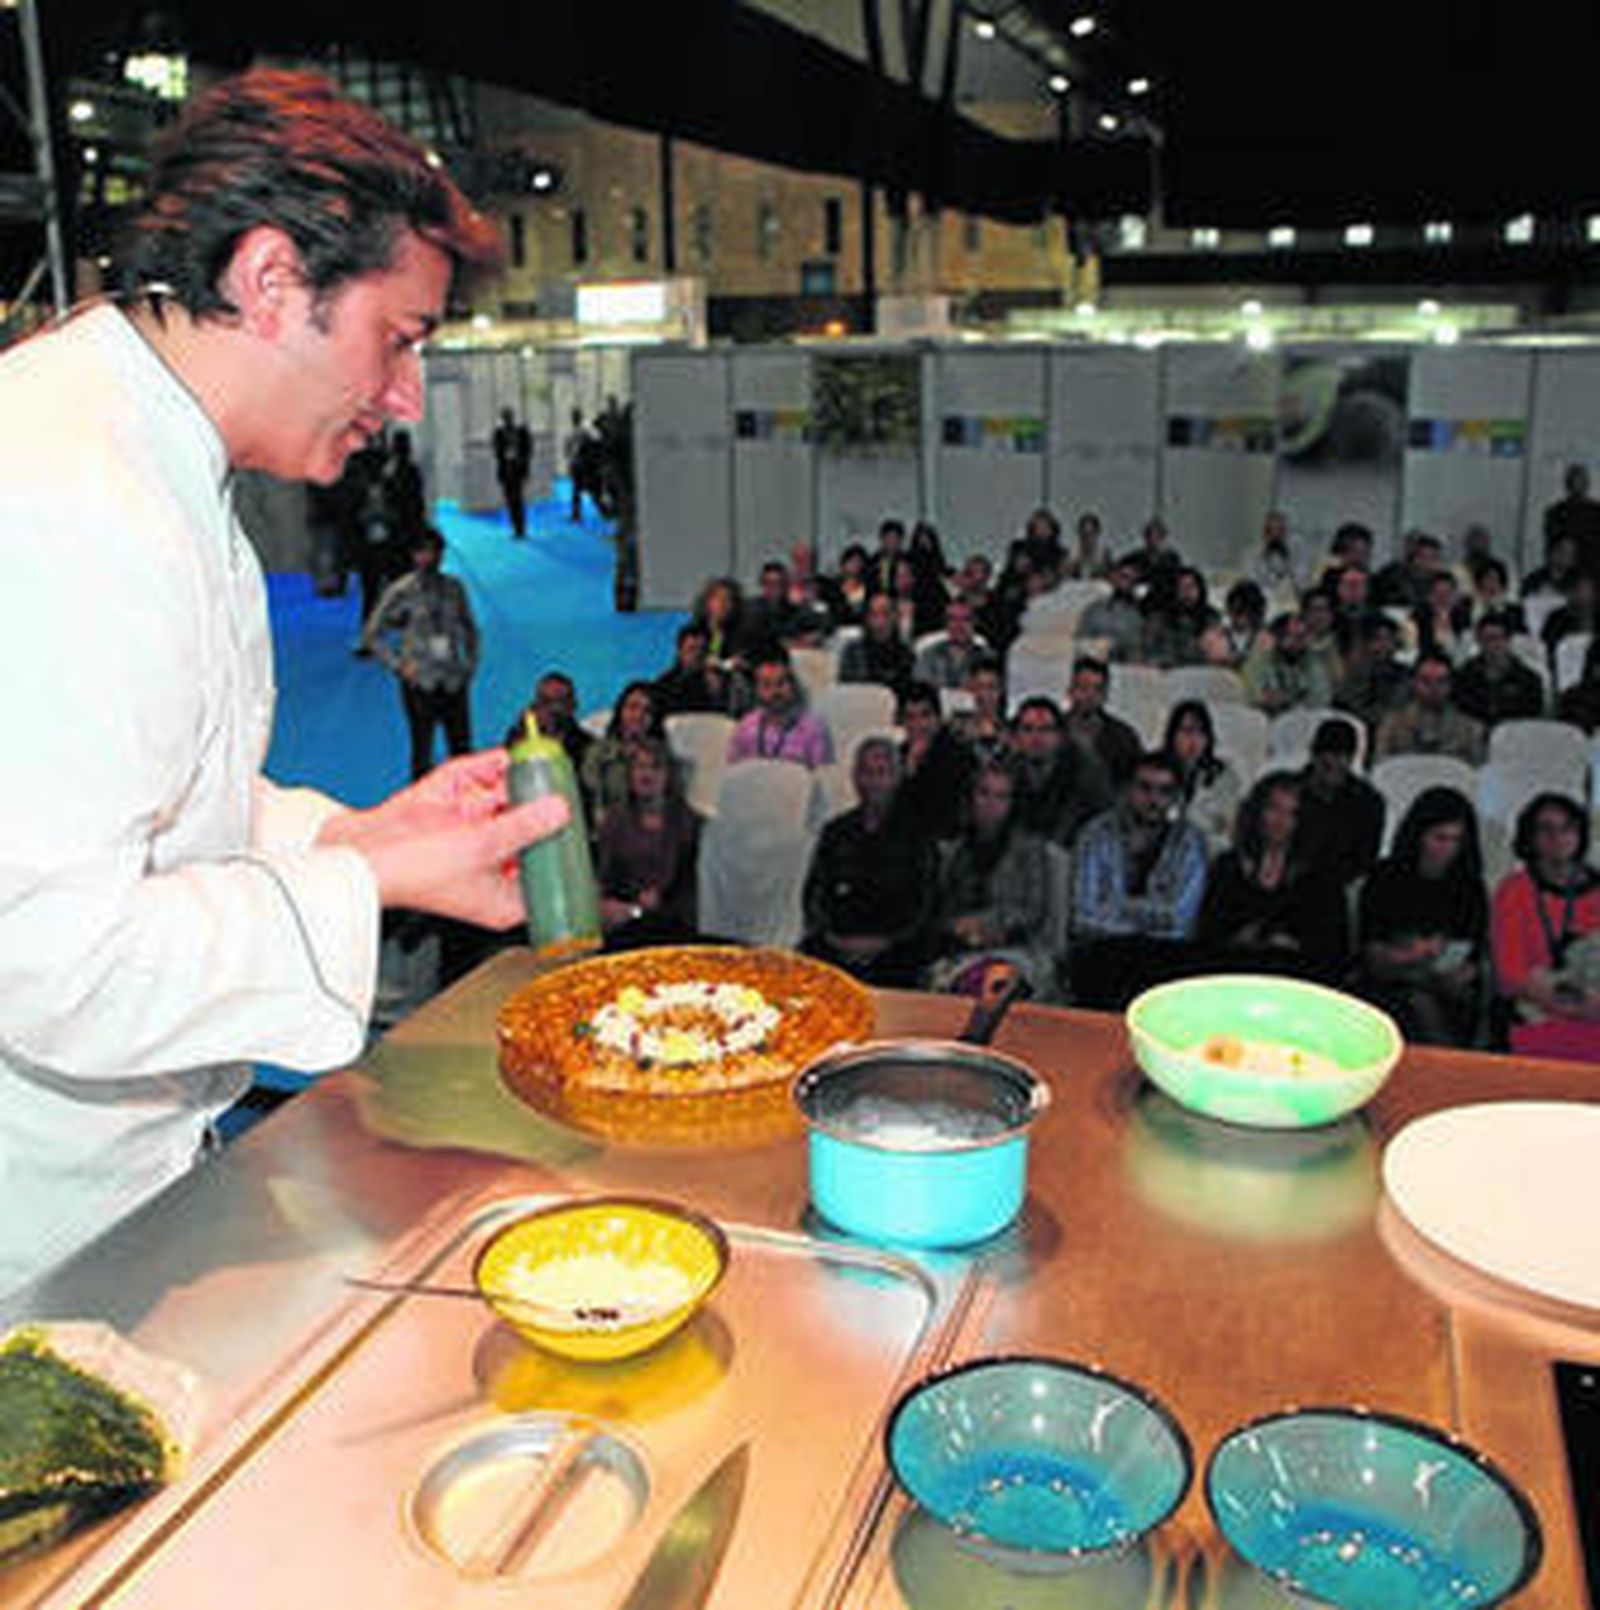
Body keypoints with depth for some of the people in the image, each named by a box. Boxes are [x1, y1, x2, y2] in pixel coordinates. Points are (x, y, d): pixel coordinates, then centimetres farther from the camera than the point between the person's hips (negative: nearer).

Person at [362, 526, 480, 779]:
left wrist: (470, 662, 11)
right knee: (422, 751, 0)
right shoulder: (401, 592, -3)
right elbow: (371, 635, 1)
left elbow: (469, 628, 22)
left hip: (454, 682, 4)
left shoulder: (453, 588, 8)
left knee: (462, 750, 4)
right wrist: (399, 665, -5)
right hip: (420, 685, -3)